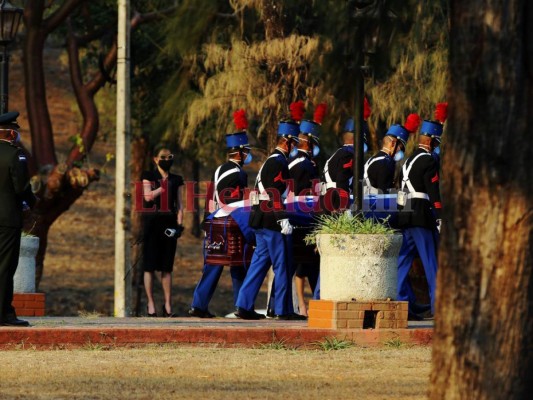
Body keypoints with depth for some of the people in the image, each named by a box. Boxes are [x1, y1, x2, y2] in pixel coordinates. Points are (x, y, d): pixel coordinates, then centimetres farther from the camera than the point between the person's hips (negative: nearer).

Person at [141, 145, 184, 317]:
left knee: (167, 266, 2)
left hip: (169, 224, 2)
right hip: (152, 222, -2)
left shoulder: (176, 180, 14)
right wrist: (163, 187, -9)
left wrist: (179, 224, -2)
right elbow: (148, 196, -9)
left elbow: (179, 205, 10)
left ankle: (168, 304, 4)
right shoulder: (149, 177, 6)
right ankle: (150, 304, -2)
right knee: (150, 266, -4)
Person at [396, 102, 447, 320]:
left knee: (403, 261, 7)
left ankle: (402, 304, 6)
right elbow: (434, 193, -17)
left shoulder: (409, 161, 16)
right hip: (422, 217, -8)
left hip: (405, 215, 9)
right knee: (432, 261, -4)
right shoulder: (429, 161, -11)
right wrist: (440, 220, -18)